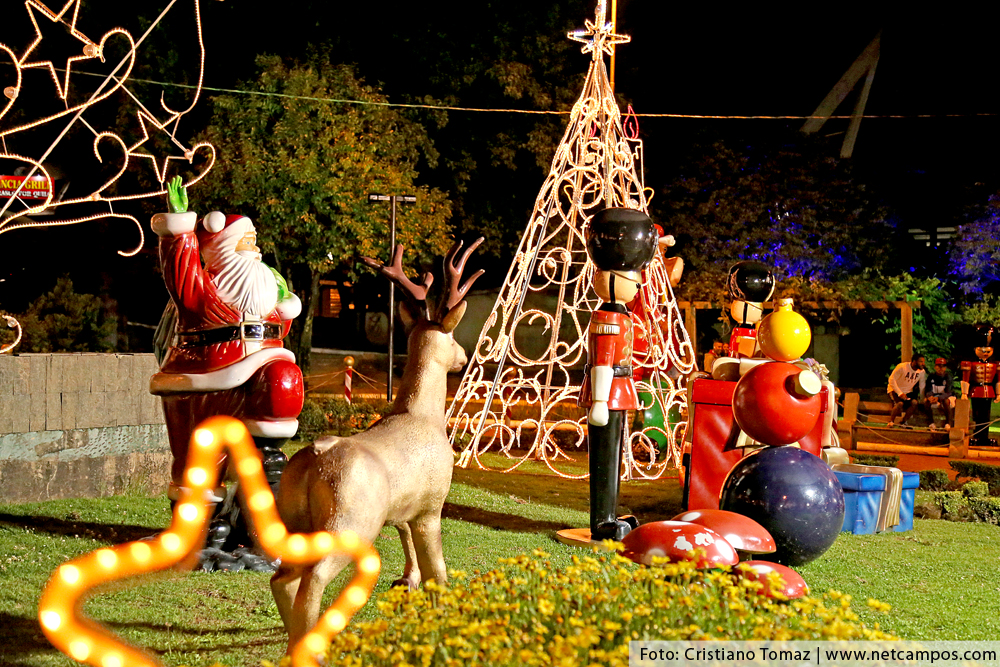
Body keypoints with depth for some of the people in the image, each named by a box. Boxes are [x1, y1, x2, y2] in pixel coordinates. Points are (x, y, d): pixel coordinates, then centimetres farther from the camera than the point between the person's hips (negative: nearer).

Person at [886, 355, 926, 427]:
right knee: (900, 403, -33)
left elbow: (922, 386, 5)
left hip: (908, 392, 5)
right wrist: (900, 393, -27)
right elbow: (891, 380, -22)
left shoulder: (922, 371, -5)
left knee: (914, 402, -25)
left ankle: (902, 422, -9)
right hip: (895, 390, -5)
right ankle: (891, 422, -10)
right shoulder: (902, 367, -22)